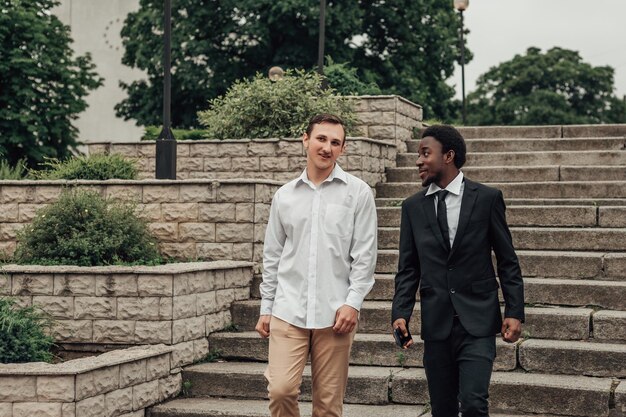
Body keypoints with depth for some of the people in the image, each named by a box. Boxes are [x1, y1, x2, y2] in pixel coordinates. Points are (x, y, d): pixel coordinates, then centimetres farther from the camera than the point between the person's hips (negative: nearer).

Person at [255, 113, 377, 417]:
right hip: (288, 311, 2)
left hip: (334, 313, -2)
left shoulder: (357, 192, 1)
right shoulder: (284, 195, 9)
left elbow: (364, 254, -2)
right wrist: (266, 307, 10)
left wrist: (353, 303, -10)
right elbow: (272, 256, 13)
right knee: (280, 389, -9)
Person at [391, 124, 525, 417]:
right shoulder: (413, 206, 7)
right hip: (436, 324, 3)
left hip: (477, 322, -3)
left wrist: (514, 312, -4)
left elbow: (508, 261, 2)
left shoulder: (487, 198, 0)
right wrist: (400, 314, -4)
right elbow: (408, 269, 9)